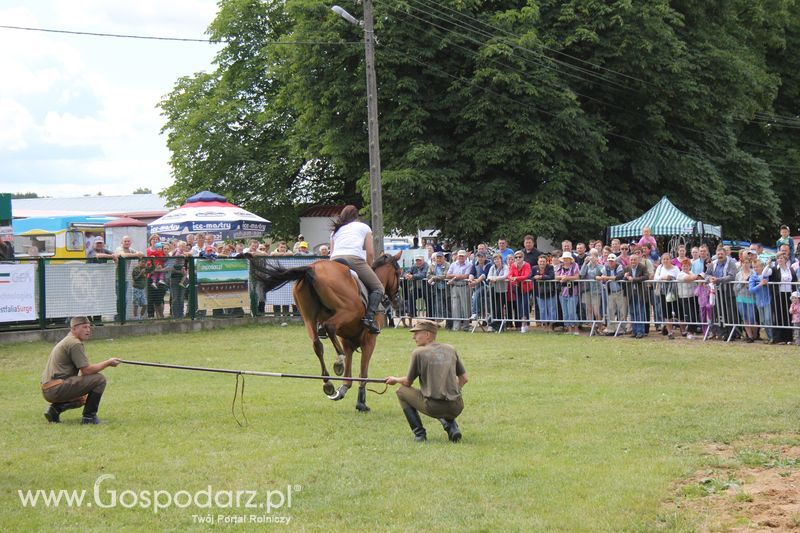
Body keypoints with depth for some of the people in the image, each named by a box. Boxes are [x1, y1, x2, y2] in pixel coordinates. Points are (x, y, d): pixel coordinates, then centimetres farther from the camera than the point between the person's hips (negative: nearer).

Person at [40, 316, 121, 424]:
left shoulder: (66, 341, 23)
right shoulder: (75, 343, -9)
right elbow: (86, 370, -13)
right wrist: (108, 363, -3)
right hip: (57, 389, -10)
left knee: (82, 398, 35)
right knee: (99, 379, -11)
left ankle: (56, 408, 11)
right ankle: (89, 417, -7)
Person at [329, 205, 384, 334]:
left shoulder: (335, 230, 30)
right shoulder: (363, 227, 21)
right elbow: (370, 253, 13)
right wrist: (368, 269, 25)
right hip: (355, 259, -4)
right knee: (378, 288, 6)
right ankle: (369, 316, -19)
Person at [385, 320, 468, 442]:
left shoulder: (419, 352, 0)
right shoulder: (450, 349, 13)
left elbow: (408, 382, 9)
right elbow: (464, 378, 16)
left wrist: (395, 380, 30)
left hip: (433, 407, -5)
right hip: (456, 408, 5)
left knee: (402, 391, 17)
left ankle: (419, 433, 8)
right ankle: (452, 427, 10)